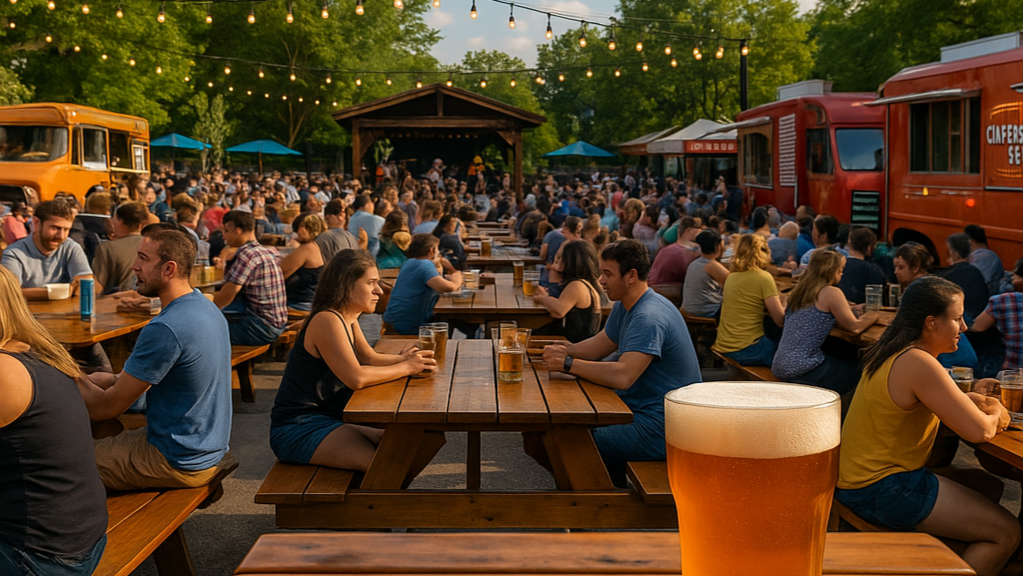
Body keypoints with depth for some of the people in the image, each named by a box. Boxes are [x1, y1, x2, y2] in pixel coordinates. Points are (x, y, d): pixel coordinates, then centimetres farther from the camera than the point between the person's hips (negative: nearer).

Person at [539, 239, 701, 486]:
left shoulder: (649, 317, -24)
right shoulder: (625, 306, 10)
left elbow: (622, 377, -34)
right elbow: (599, 344, 21)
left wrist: (568, 364, -25)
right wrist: (564, 351, 1)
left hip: (661, 428, -10)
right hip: (639, 409, 10)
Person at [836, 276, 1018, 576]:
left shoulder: (895, 353, 9)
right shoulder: (919, 364, -22)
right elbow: (978, 431, -23)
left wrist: (972, 399, 4)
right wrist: (994, 416, 0)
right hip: (881, 490, -10)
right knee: (1006, 533, -5)